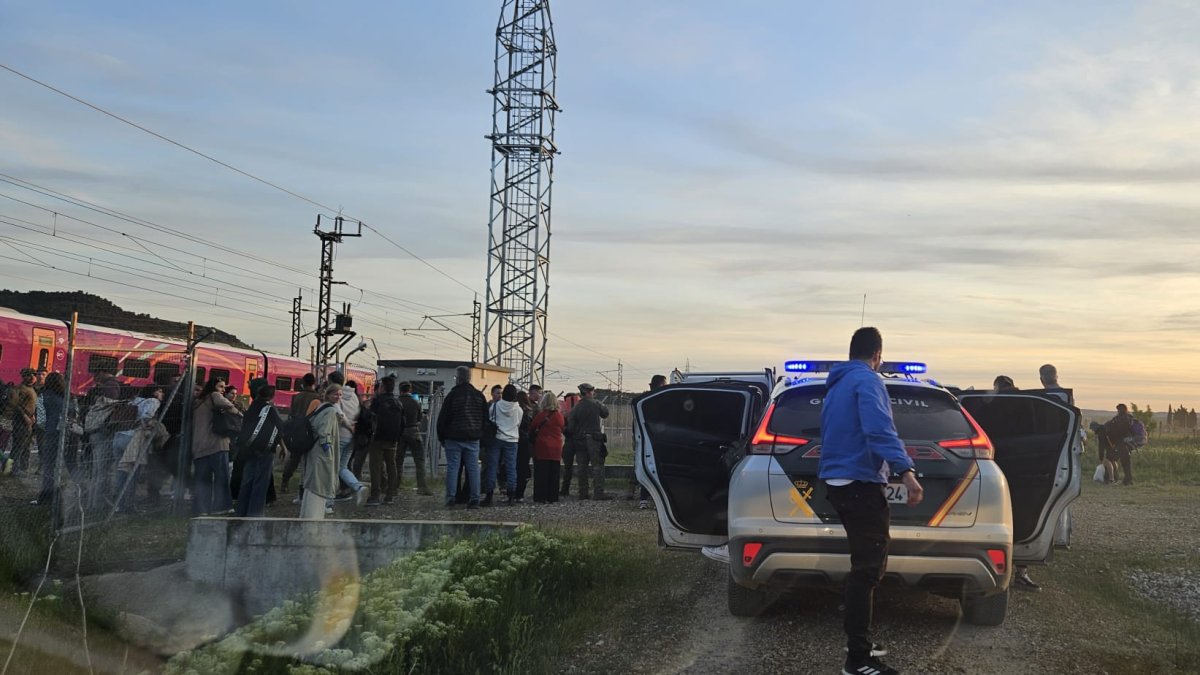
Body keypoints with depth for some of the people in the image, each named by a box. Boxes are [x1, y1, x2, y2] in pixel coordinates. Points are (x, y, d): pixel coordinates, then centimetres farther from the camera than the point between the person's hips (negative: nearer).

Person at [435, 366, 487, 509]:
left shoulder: (452, 395, -6)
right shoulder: (479, 395, 7)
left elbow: (442, 418, -4)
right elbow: (485, 418, 11)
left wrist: (441, 438, 5)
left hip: (454, 438, -3)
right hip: (473, 438, 3)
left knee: (452, 467, 1)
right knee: (473, 468, 4)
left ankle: (450, 498, -1)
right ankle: (474, 499, 2)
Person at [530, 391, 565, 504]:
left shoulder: (541, 415, -10)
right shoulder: (560, 416, -1)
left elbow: (532, 428, -1)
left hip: (542, 447, -3)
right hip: (556, 449, 3)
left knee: (541, 473, 1)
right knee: (554, 473, 9)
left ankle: (540, 498, -2)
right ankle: (552, 497, 9)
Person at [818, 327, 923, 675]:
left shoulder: (836, 385, 18)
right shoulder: (868, 381, -12)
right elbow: (880, 430, -28)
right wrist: (906, 470, -38)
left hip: (838, 481, 10)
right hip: (860, 483, -10)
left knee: (865, 564, 18)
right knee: (868, 569, -8)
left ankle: (858, 645, 23)